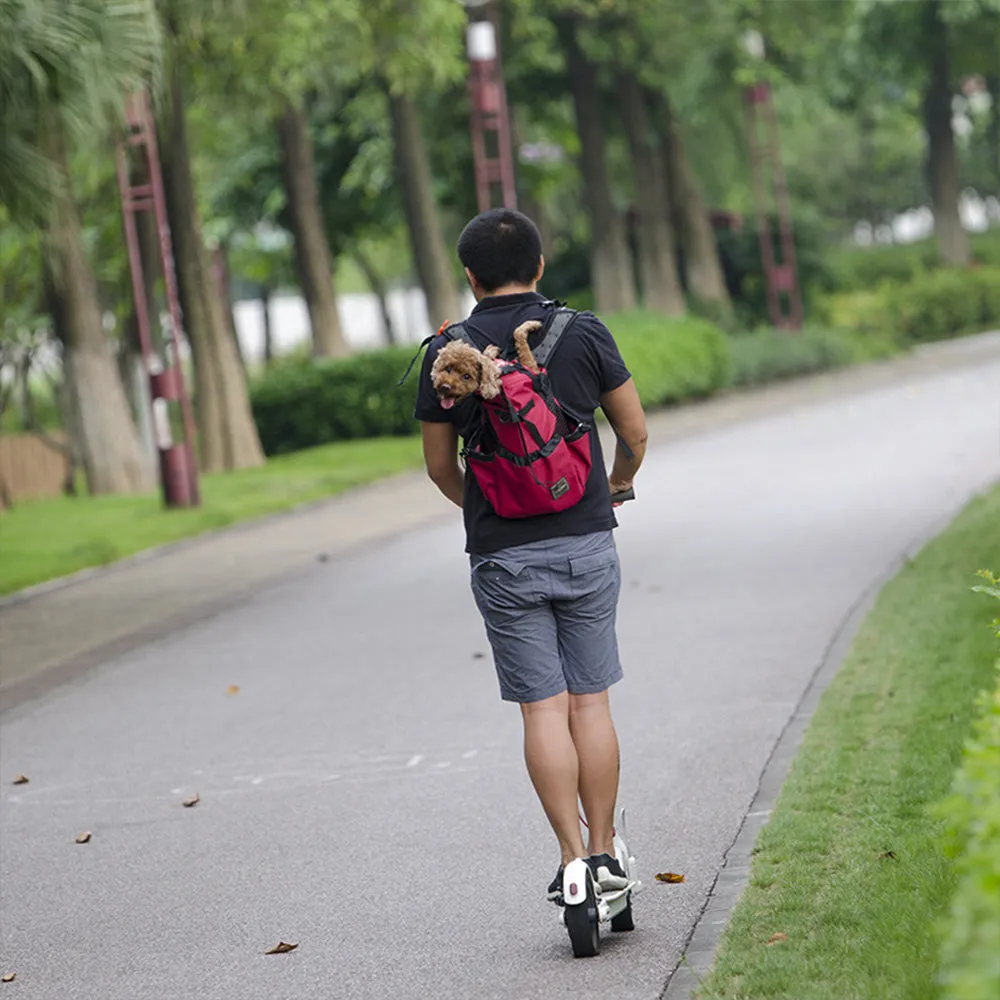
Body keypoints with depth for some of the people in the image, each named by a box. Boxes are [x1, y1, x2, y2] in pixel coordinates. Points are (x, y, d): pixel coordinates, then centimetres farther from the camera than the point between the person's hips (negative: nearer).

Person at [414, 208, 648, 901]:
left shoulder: (448, 353, -2)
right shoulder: (583, 334, -2)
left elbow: (440, 466, 6)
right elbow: (636, 433, 4)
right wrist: (618, 483, 26)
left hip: (502, 556, -1)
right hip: (585, 541, 1)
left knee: (543, 708, 2)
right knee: (590, 701, 8)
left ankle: (572, 859, -2)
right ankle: (604, 852, 10)